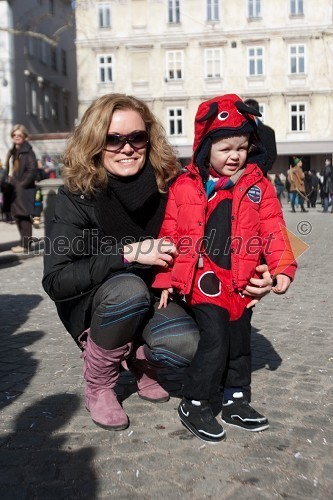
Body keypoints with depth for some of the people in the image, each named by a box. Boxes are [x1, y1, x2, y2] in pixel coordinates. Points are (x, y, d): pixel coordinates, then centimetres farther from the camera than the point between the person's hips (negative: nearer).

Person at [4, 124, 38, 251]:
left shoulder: (28, 152, -9)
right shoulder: (12, 152, 17)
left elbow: (32, 170, -17)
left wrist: (22, 184, -16)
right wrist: (8, 182, 8)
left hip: (23, 189, -9)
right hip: (13, 189, 9)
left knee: (24, 216, -7)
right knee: (17, 216, 11)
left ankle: (25, 245, -2)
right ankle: (24, 242, 20)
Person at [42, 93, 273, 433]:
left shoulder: (168, 186, -13)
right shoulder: (78, 197, -19)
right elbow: (55, 281, -25)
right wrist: (126, 253, -31)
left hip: (152, 300, 2)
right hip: (91, 305, -2)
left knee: (185, 346, -28)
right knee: (129, 289, -35)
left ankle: (139, 359, 11)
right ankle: (98, 386, -9)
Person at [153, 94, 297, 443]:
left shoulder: (258, 185, 4)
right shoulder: (185, 187, -3)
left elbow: (272, 229, 3)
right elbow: (171, 235, -1)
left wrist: (282, 267, -8)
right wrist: (166, 279, -1)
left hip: (242, 282, 4)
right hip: (205, 281, -4)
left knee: (240, 341, 15)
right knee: (214, 341, -7)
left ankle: (235, 400, 32)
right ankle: (193, 404, 12)